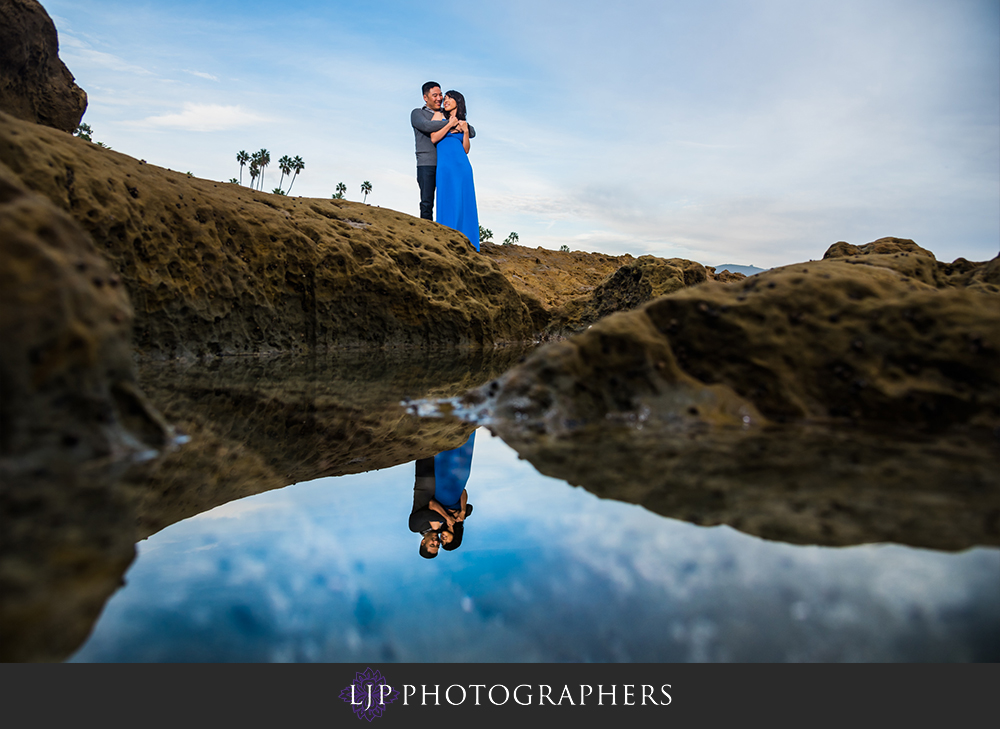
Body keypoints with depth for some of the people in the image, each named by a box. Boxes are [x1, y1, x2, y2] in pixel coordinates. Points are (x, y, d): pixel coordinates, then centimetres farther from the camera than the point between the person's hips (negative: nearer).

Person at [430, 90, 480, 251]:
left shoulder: (463, 122, 21)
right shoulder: (439, 115, 10)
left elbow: (466, 150, 14)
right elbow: (434, 138, -4)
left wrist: (465, 131, 2)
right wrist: (450, 124, -3)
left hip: (463, 166, 4)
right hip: (446, 165, -4)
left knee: (465, 203, -2)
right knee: (449, 203, -11)